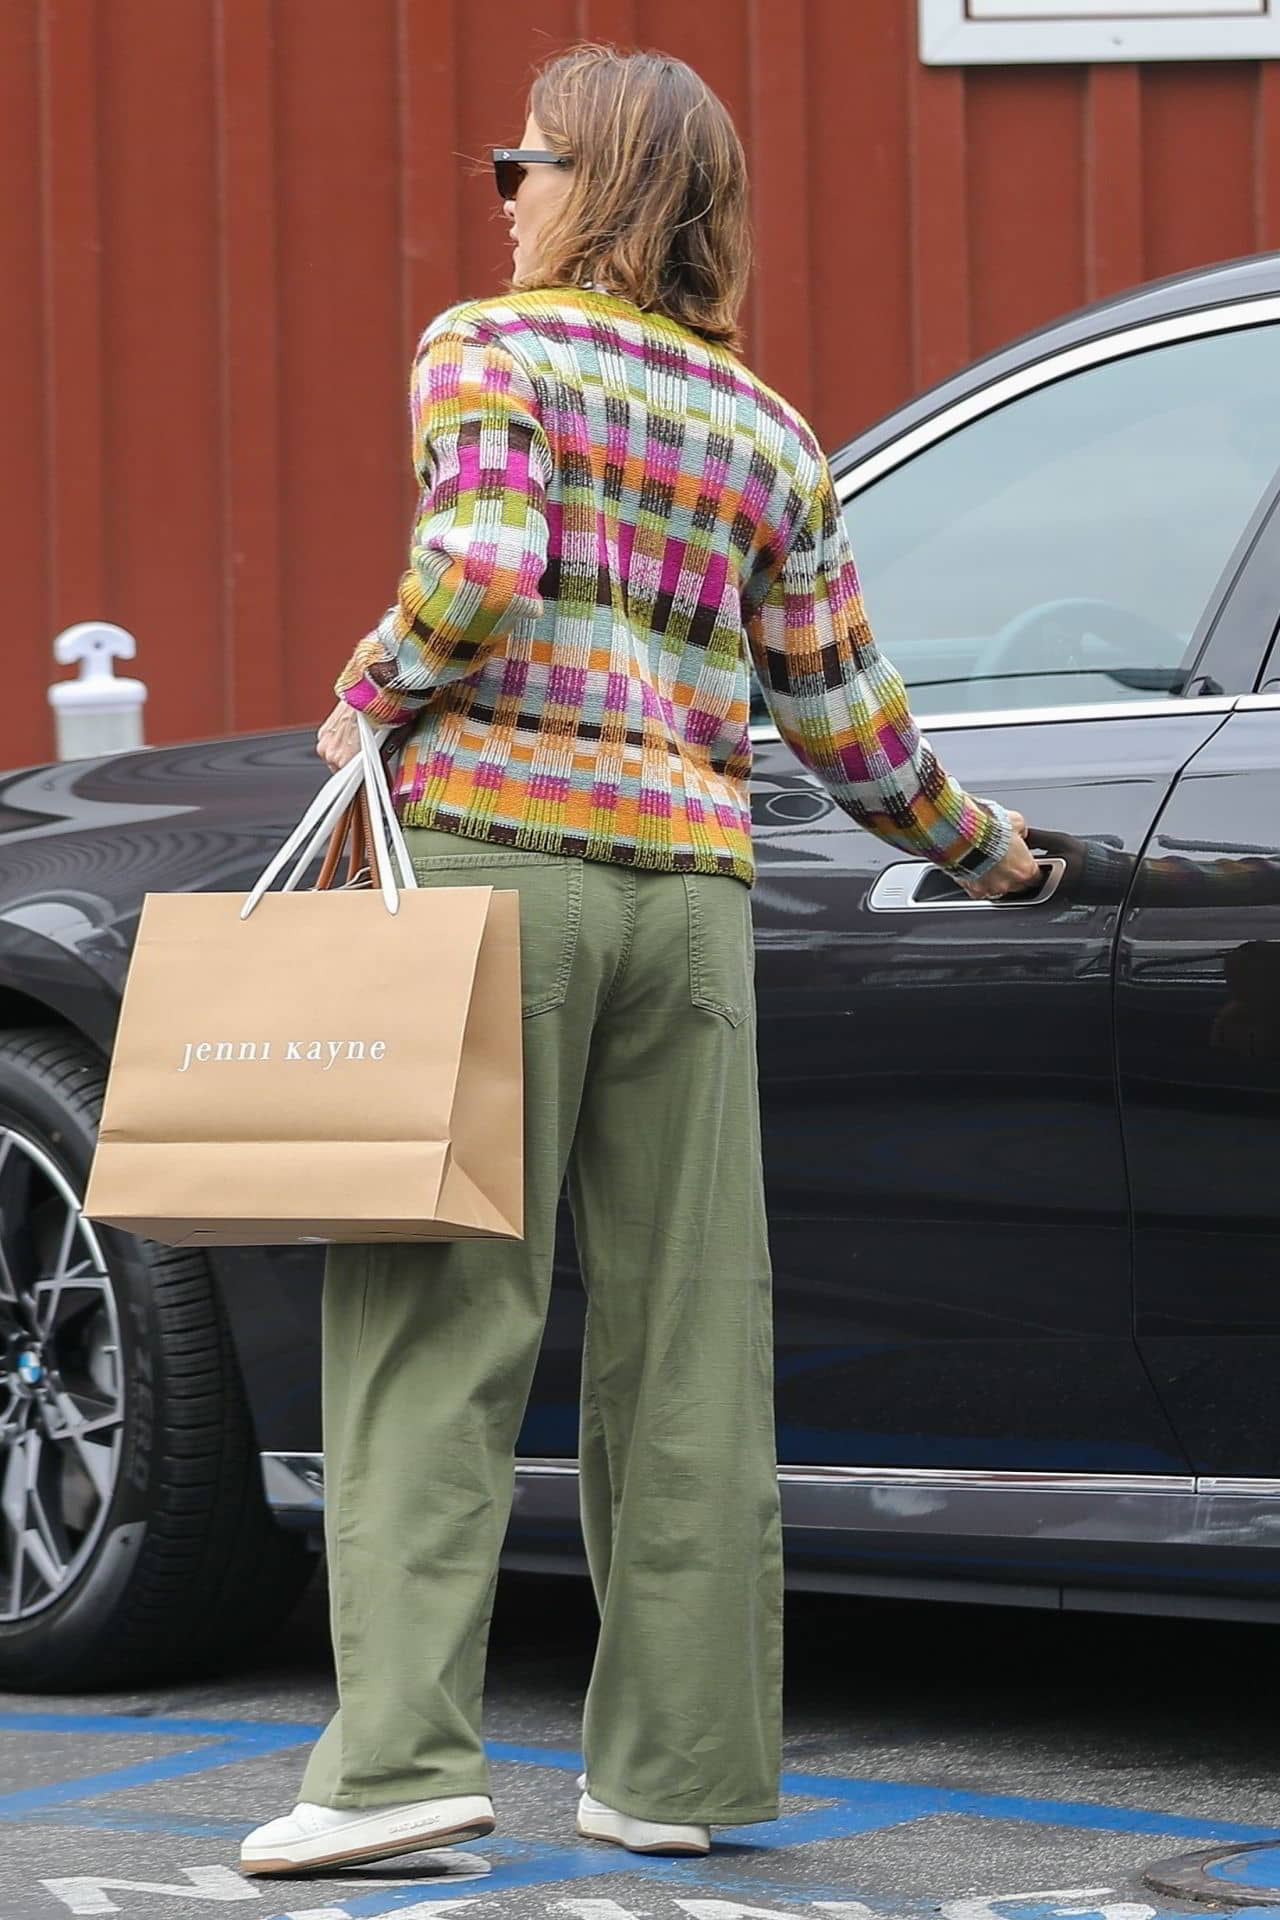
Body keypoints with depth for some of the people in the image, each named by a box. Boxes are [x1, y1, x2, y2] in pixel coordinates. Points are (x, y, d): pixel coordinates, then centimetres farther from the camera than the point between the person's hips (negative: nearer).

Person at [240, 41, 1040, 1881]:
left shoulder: (490, 349, 2)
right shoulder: (769, 434, 17)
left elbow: (481, 569, -16)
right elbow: (844, 714, 16)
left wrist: (363, 706, 0)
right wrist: (987, 847, 31)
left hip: (492, 845, -4)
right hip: (689, 893, 4)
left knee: (438, 1321, -5)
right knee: (685, 1342, 7)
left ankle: (403, 1749, -13)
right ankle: (678, 1763, 9)